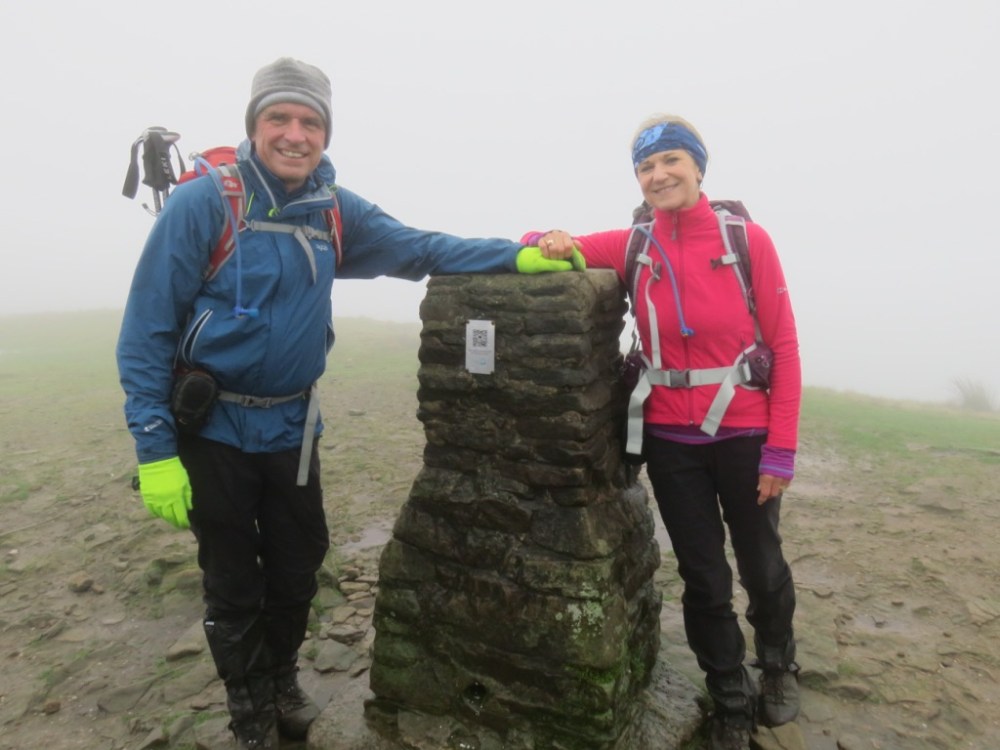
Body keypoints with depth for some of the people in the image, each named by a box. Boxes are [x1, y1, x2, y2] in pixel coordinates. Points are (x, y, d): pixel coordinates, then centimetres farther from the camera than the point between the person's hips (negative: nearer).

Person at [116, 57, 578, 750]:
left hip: (293, 426, 4)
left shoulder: (336, 210, 1)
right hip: (213, 429, -4)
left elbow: (420, 249, 2)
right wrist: (156, 452, -17)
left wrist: (517, 256, -10)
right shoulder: (203, 203, -14)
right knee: (234, 585, 10)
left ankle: (283, 678, 44)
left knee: (298, 567, 16)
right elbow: (146, 333, -14)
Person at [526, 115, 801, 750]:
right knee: (703, 577, 14)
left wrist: (782, 448, -9)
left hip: (745, 436, -1)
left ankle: (779, 662, 51)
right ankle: (731, 698, 40)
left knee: (761, 565, 18)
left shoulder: (748, 239, -7)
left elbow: (784, 347, -6)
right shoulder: (633, 246, -3)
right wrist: (552, 242, -19)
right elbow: (553, 246, 6)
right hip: (671, 441, 1)